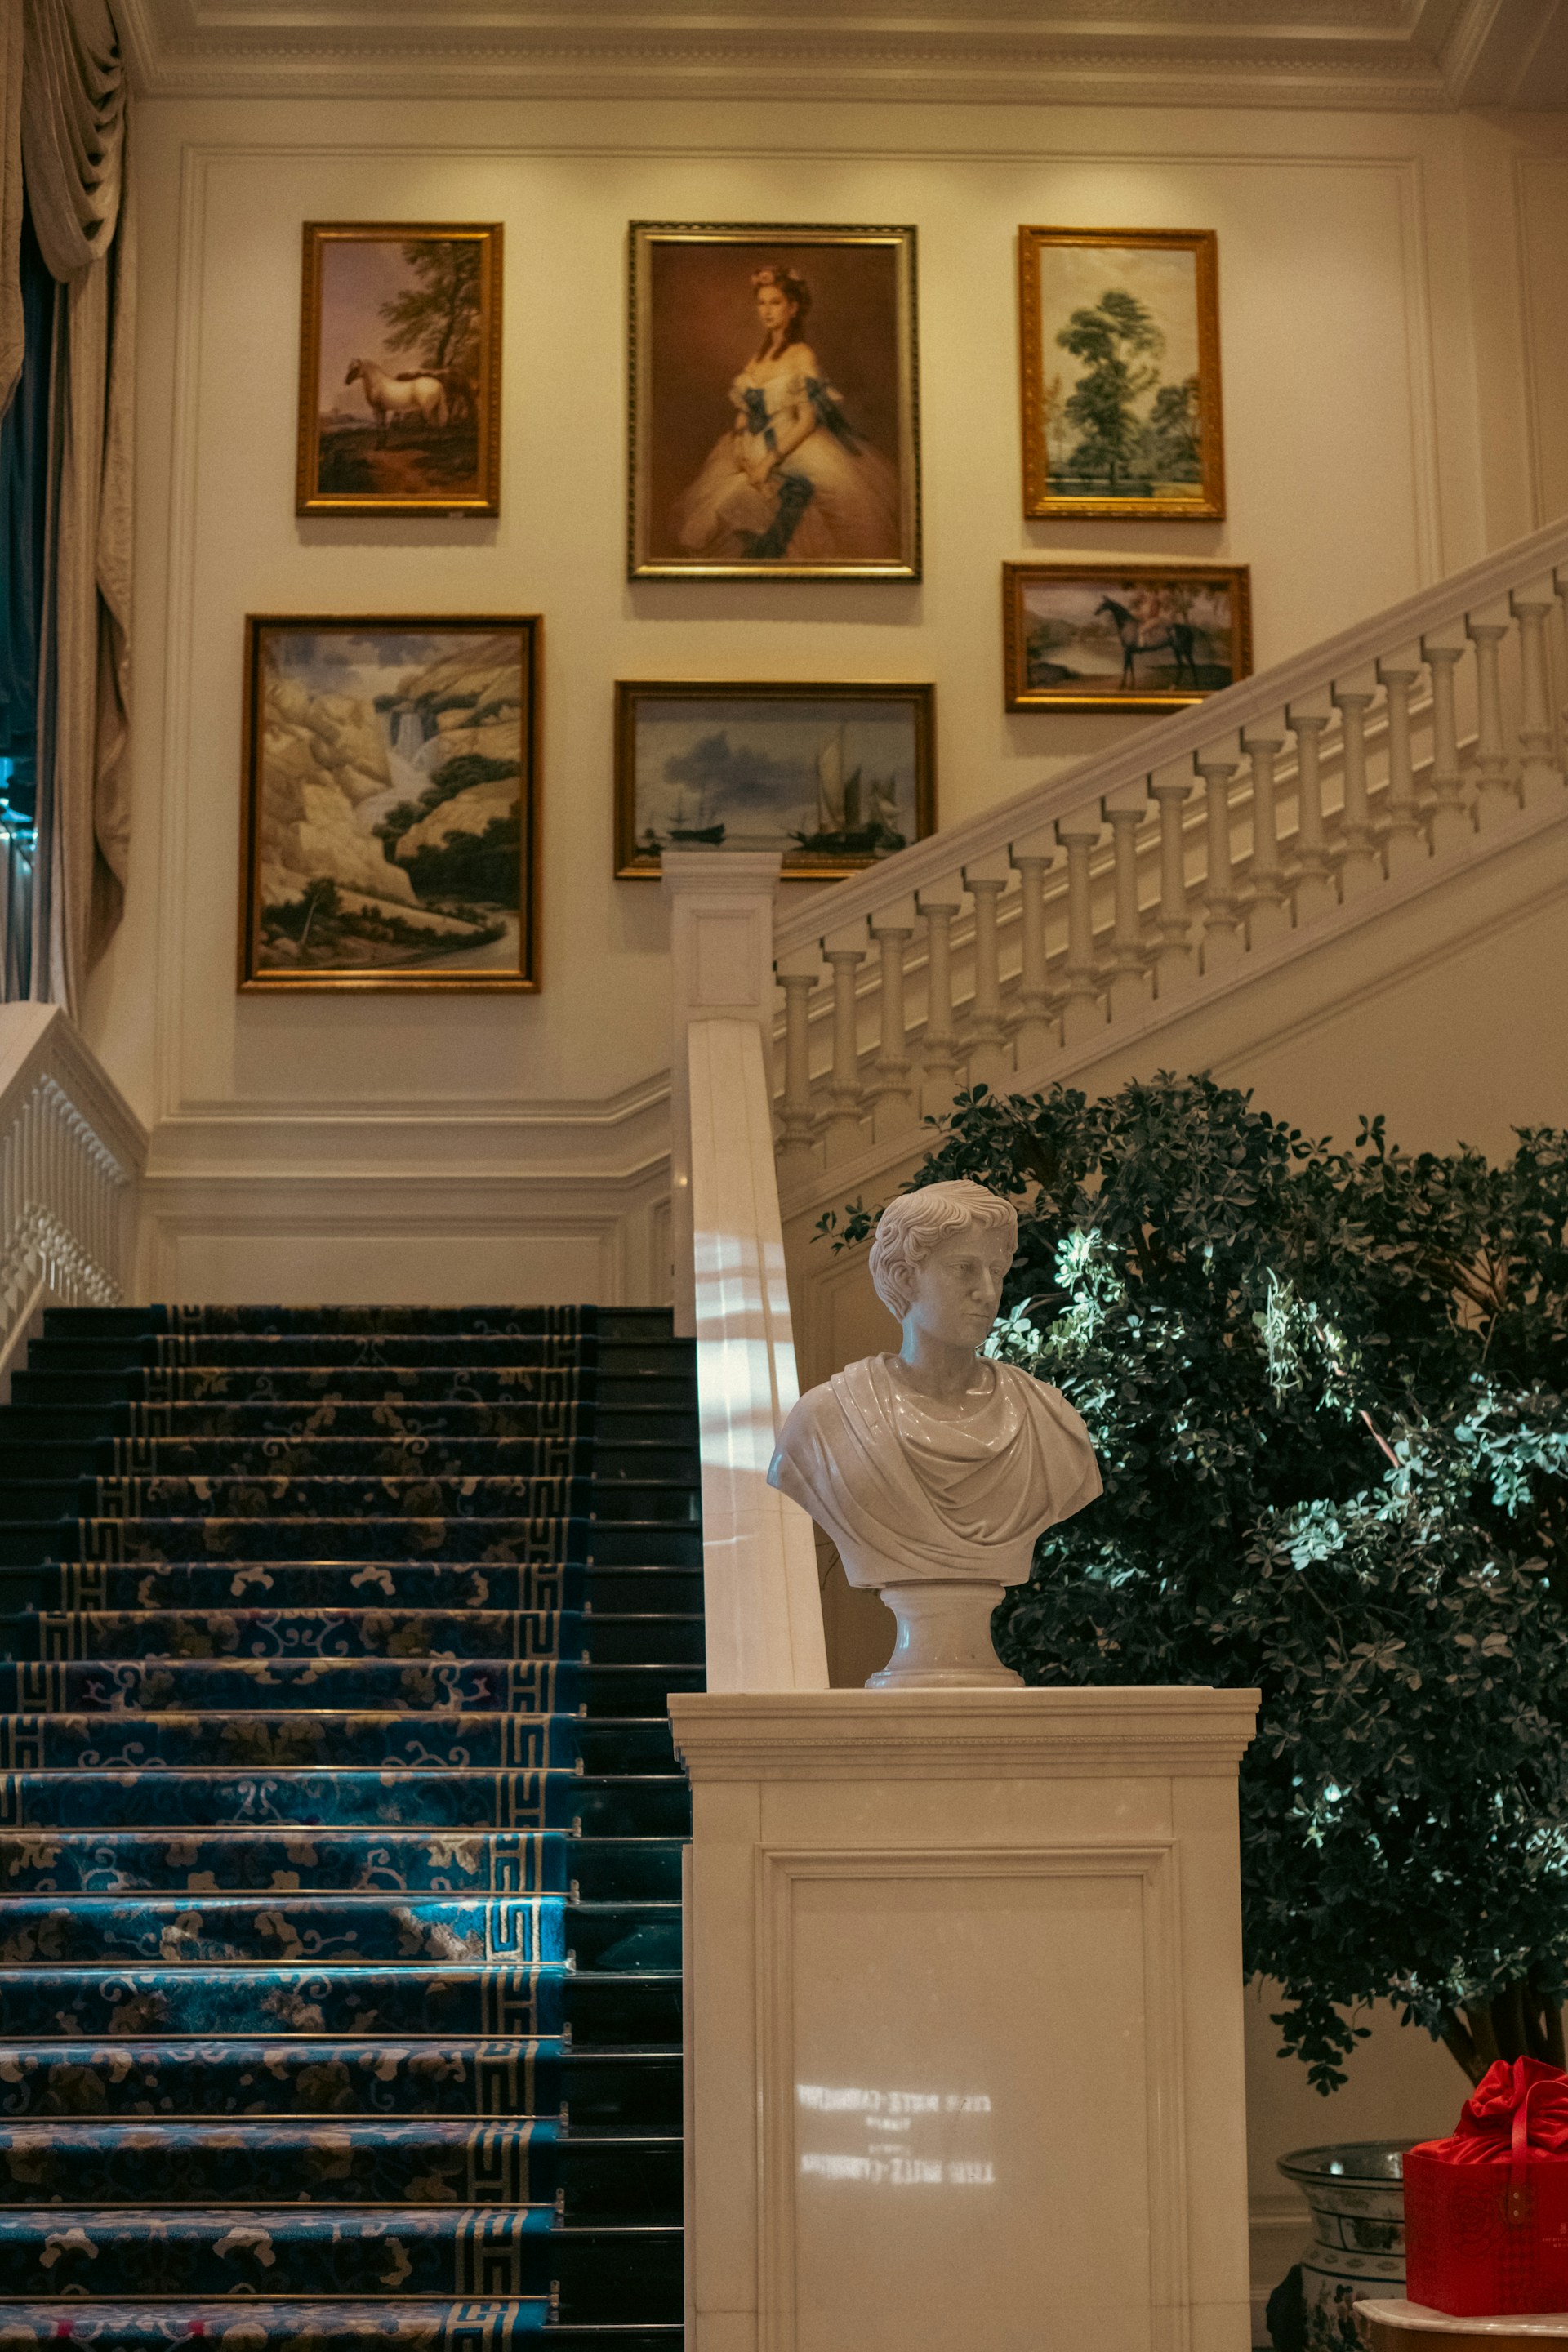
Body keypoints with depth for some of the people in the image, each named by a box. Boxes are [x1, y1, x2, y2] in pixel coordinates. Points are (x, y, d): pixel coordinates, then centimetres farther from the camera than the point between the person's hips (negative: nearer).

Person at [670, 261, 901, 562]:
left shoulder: (801, 356, -5)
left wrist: (770, 461, -15)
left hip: (793, 464, -7)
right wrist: (739, 447, -4)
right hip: (753, 461, 7)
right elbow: (744, 412, 15)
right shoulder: (759, 355, 15)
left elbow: (807, 420, -12)